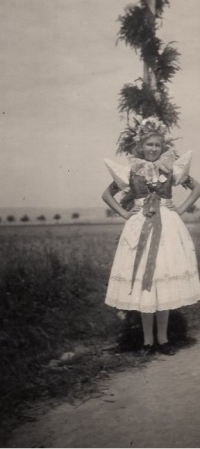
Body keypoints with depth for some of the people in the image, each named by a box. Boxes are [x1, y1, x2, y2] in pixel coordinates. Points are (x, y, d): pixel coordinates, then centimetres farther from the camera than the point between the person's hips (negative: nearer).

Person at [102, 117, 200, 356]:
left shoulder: (172, 168, 3)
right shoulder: (131, 171, 2)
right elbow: (106, 194, 10)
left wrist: (180, 210, 2)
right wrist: (123, 213, 0)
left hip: (167, 228, 0)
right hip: (140, 230, 0)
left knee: (165, 283, 1)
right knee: (142, 283, 1)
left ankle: (162, 338, 14)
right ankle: (148, 340, 12)